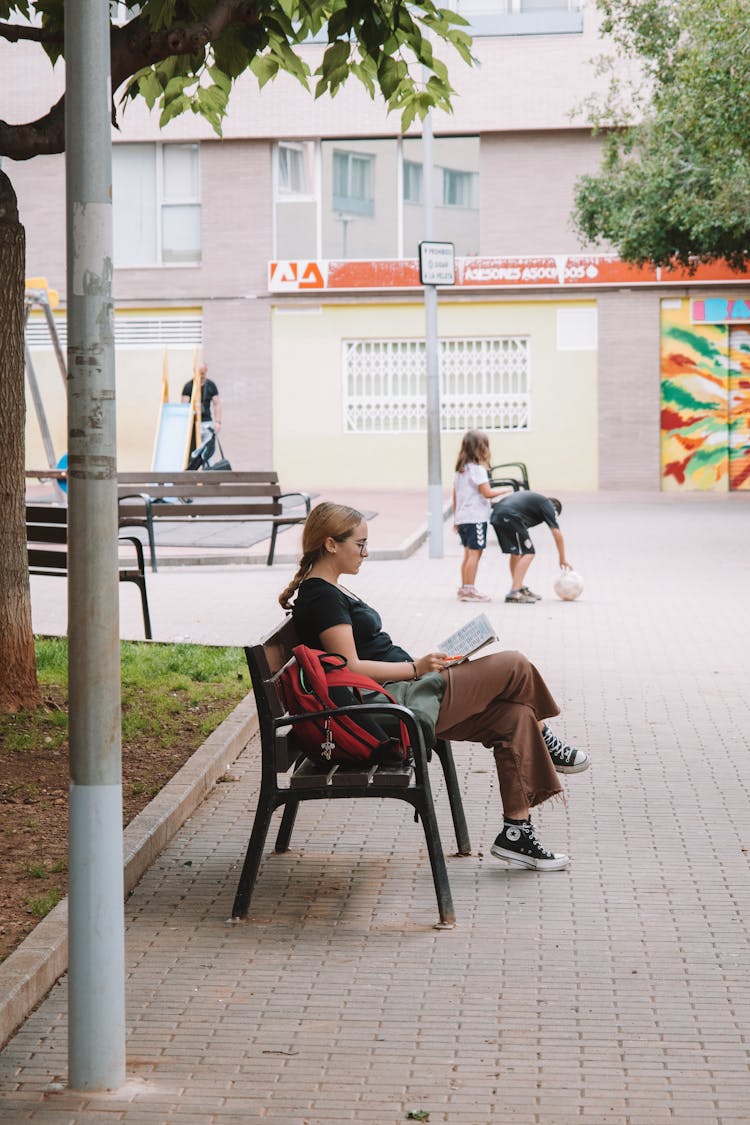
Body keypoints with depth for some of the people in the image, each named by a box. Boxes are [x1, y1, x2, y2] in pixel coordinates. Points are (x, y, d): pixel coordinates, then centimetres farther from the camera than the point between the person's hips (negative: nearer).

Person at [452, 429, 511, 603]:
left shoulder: (460, 469, 12)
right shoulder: (477, 469, -14)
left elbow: (455, 495, 16)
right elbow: (488, 493, -20)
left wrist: (456, 519, 21)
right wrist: (505, 490, -4)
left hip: (462, 516, 9)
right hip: (476, 517, -9)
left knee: (468, 553, 16)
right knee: (475, 553, -5)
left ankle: (464, 589, 19)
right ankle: (469, 590, -5)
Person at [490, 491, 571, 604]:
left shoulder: (534, 499, 34)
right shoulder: (548, 505, 12)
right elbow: (557, 534, 9)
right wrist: (562, 559, 18)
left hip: (496, 515, 8)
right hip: (510, 517, -8)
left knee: (515, 552, 22)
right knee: (528, 553, -3)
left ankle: (521, 588, 30)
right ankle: (514, 593, -10)